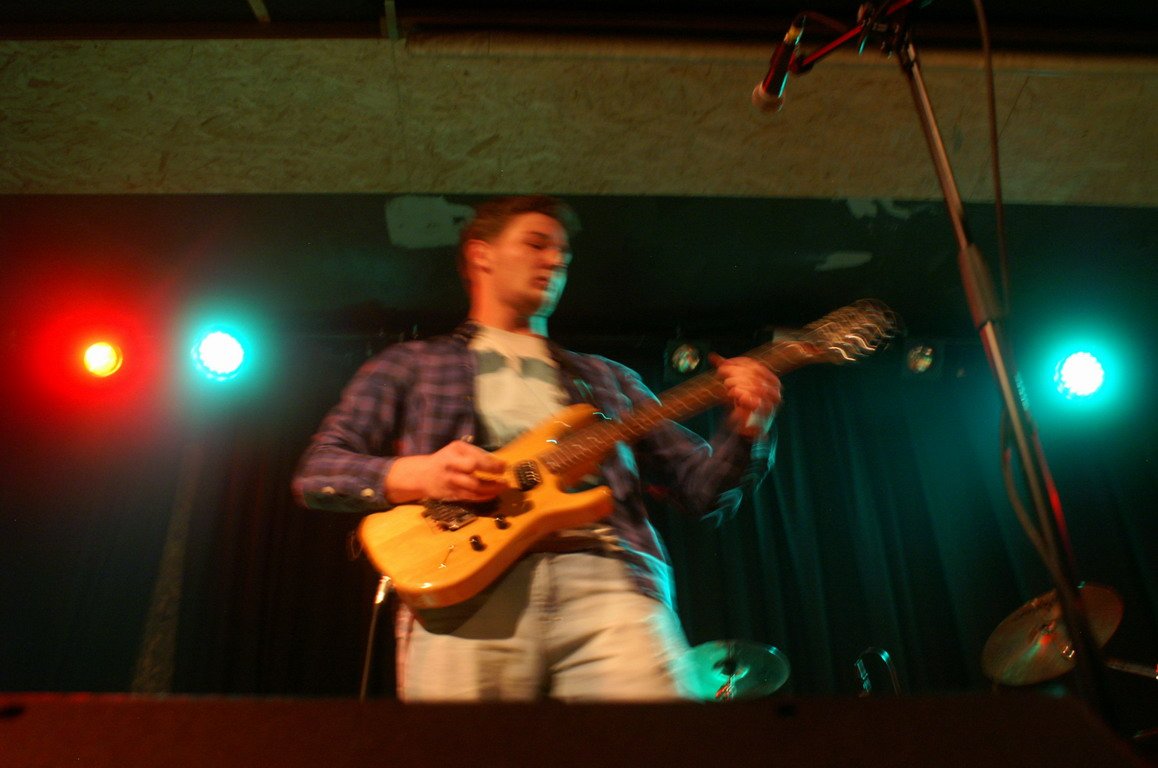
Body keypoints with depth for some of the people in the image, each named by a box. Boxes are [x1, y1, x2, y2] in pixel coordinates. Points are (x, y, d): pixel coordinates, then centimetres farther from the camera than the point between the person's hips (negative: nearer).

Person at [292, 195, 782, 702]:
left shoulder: (608, 378, 28)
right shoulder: (409, 365, 21)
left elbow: (702, 484, 23)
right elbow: (316, 473, 12)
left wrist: (746, 427, 1)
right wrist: (420, 474, -7)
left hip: (605, 573, 2)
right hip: (467, 580, -1)